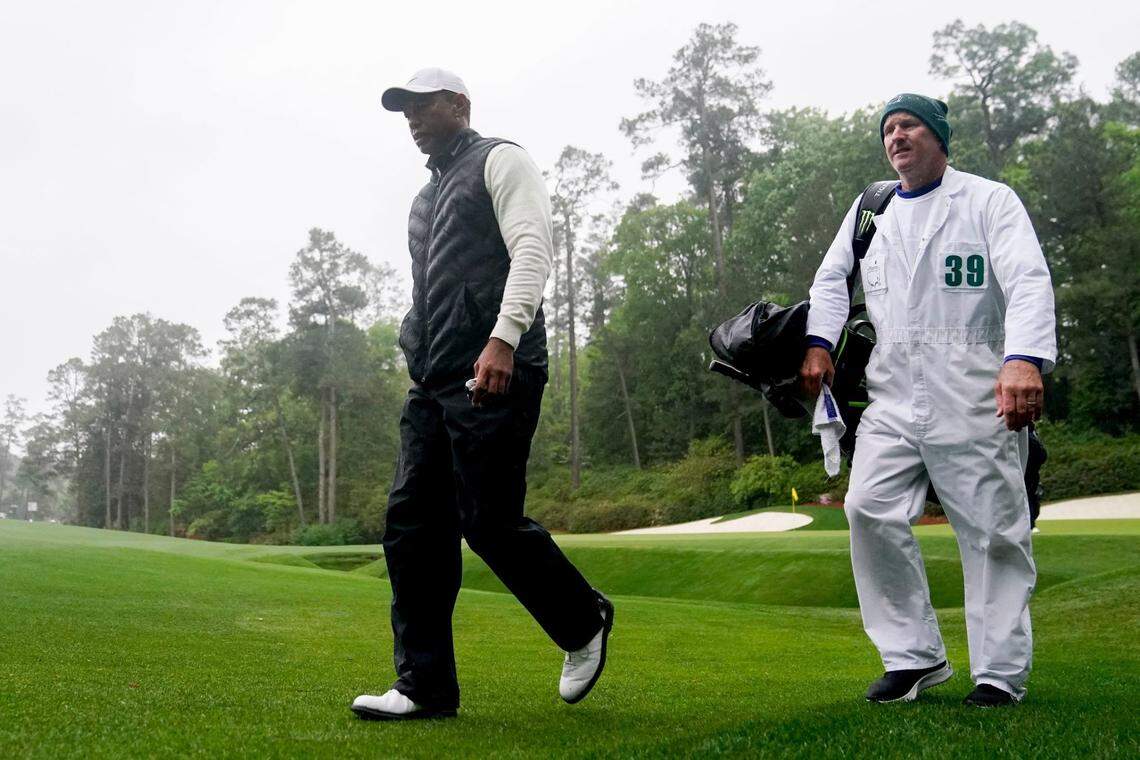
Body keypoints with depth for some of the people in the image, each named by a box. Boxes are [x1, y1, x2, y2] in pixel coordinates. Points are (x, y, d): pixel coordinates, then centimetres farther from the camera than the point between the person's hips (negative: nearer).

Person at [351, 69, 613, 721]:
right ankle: (426, 687, 5)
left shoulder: (500, 161, 3)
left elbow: (532, 249, -12)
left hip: (493, 375, -8)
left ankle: (585, 624, 15)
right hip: (433, 385, 9)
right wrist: (421, 365, 19)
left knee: (490, 522, -9)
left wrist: (504, 337, -25)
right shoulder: (428, 196, 28)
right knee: (412, 526, 0)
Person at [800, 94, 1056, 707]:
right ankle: (914, 657, 2)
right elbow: (832, 277, 26)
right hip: (893, 395, 4)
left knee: (994, 530, -2)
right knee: (870, 510, -10)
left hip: (975, 393, -4)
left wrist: (1025, 359, -27)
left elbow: (1029, 281, -9)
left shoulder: (989, 200, 3)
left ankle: (1000, 673, 9)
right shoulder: (870, 209, 18)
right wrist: (818, 344, 8)